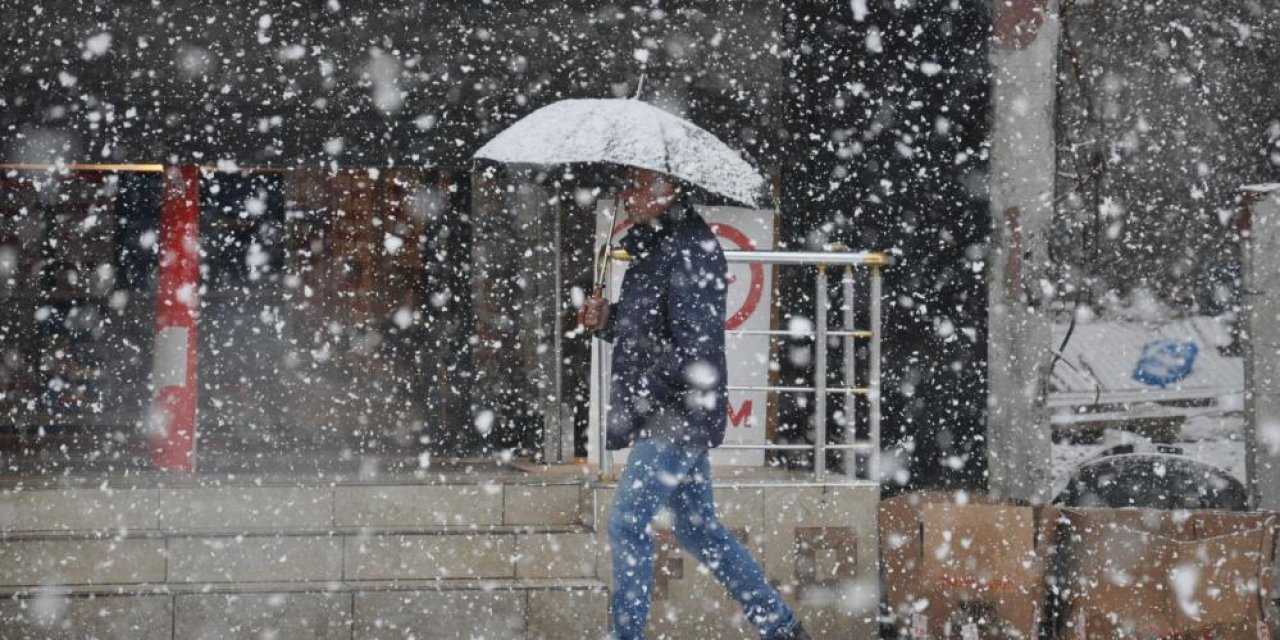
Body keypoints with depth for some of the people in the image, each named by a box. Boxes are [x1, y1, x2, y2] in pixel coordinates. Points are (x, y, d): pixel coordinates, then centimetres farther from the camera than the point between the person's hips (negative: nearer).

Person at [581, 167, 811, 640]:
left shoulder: (690, 250, -15)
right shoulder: (651, 249, 15)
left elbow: (694, 342, -21)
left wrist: (642, 393, -22)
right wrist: (607, 321, 5)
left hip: (676, 416, -10)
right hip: (675, 419, 10)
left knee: (627, 523, -10)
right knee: (699, 529, 14)